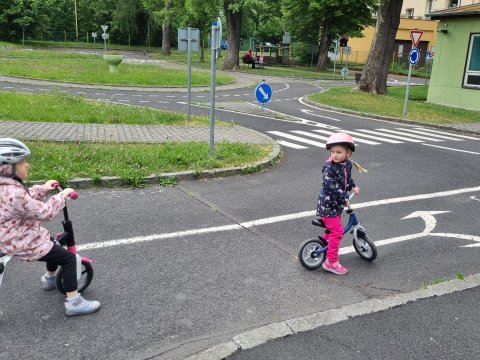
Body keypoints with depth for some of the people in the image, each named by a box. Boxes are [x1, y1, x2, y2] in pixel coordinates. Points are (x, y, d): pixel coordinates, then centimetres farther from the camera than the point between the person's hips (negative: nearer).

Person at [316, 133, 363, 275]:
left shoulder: (347, 164, 1)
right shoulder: (329, 167, -23)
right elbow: (331, 187, -27)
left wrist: (353, 187, 1)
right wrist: (344, 199, -24)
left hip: (337, 204, 8)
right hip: (327, 204, -8)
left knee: (332, 228, 23)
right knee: (337, 231, -9)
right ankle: (331, 262, 0)